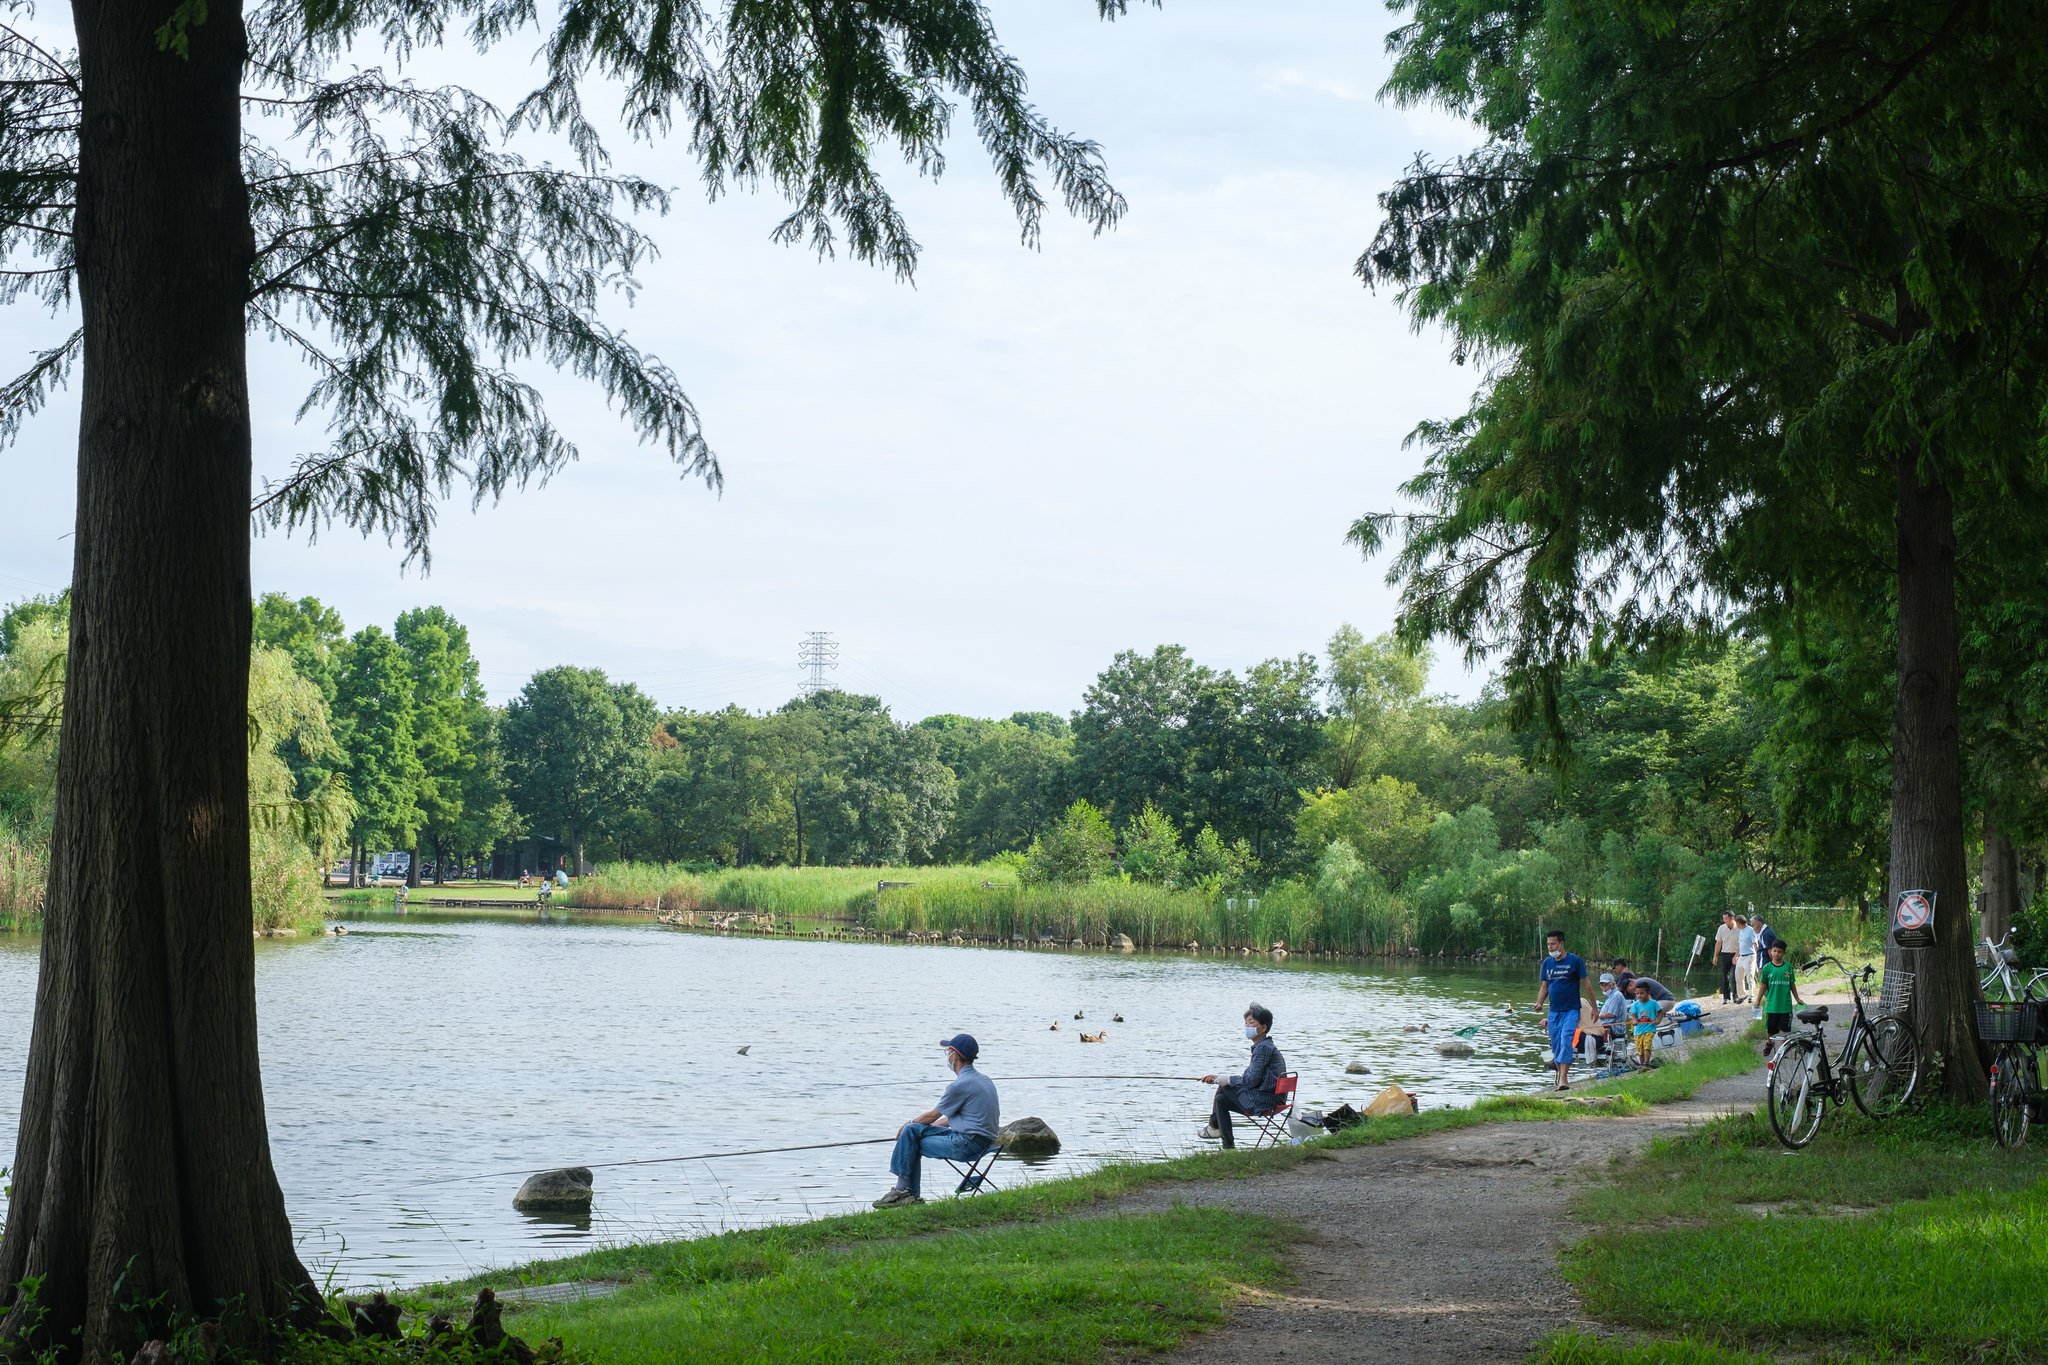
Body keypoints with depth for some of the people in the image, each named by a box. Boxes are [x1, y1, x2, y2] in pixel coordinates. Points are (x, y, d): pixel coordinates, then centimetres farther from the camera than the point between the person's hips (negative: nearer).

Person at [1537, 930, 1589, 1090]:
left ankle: (1564, 1079, -22)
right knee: (1555, 1045, 7)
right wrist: (1539, 1003, -5)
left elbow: (1585, 984, -2)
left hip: (1571, 1010, -5)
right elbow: (1544, 986, 13)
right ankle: (1560, 1076, 18)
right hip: (1554, 1011, 5)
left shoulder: (1575, 961, -6)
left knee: (1566, 1041, -18)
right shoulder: (1547, 963, 8)